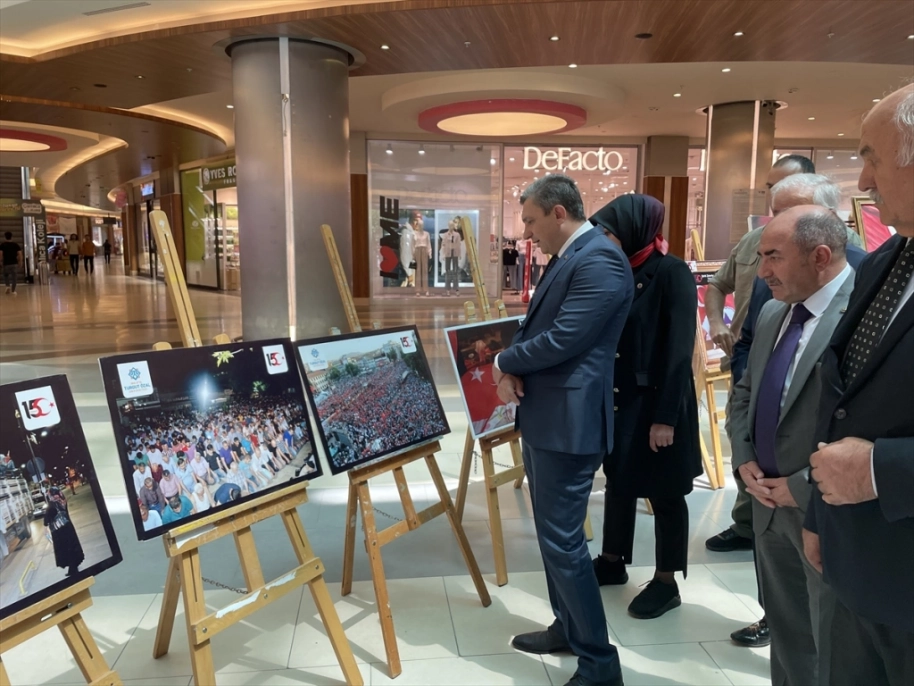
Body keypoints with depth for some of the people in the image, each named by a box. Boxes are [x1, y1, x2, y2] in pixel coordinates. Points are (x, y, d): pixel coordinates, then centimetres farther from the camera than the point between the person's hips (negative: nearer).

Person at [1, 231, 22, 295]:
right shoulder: (16, 244, 3)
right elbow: (20, 253, -1)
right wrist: (20, 262, 9)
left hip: (6, 263, -1)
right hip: (14, 263, 1)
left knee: (6, 275, 20)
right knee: (14, 277, 6)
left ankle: (8, 286, -3)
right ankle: (13, 291, 5)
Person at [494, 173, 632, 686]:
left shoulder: (600, 260, -18)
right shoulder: (568, 257, 15)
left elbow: (562, 340, -24)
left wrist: (504, 363, -8)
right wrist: (515, 369, -3)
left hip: (567, 421, -10)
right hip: (543, 416, 10)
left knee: (563, 540, -3)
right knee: (552, 533, 20)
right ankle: (568, 628, 37)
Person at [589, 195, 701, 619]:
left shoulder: (673, 274, -14)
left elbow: (679, 350, -17)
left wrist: (666, 417, -20)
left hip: (656, 402, -7)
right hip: (618, 398, 7)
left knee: (663, 493, 7)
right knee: (618, 481, 18)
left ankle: (666, 584, 22)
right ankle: (612, 562, 36)